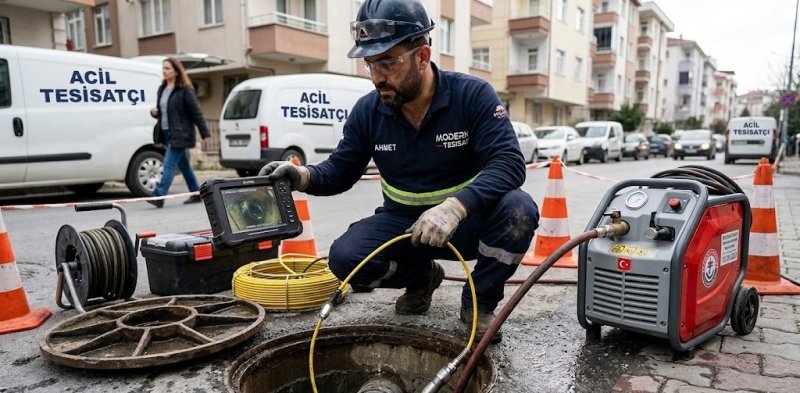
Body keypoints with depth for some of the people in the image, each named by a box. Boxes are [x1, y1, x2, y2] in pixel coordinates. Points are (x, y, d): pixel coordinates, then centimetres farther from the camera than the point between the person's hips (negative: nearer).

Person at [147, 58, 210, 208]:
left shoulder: (185, 90, -10)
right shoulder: (162, 89, 14)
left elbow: (196, 112, -11)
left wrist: (205, 133, -12)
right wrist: (154, 112, 0)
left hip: (180, 135, -8)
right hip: (166, 133, 8)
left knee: (169, 164, -12)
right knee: (184, 165, 14)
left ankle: (159, 196, -13)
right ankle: (196, 193, 24)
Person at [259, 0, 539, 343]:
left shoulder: (473, 95, -16)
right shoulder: (368, 111, -6)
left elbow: (509, 163, -26)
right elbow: (340, 170, 3)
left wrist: (455, 207, -44)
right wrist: (305, 176, -21)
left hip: (467, 221, -2)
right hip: (403, 223, 3)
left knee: (518, 209, -32)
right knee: (345, 257, -22)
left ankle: (479, 302, -5)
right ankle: (421, 277, 11)